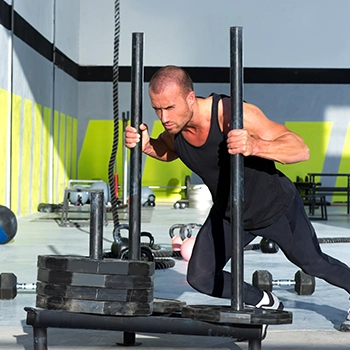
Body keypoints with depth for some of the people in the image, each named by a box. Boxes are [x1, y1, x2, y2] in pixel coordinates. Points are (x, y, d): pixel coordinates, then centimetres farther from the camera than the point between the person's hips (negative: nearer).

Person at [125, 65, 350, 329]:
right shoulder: (173, 127, -20)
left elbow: (301, 150, -38)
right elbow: (169, 151, 6)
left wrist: (254, 146, -56)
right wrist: (146, 146, -17)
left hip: (277, 207, -4)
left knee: (314, 264, 16)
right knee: (200, 278, -5)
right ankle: (265, 303, 20)